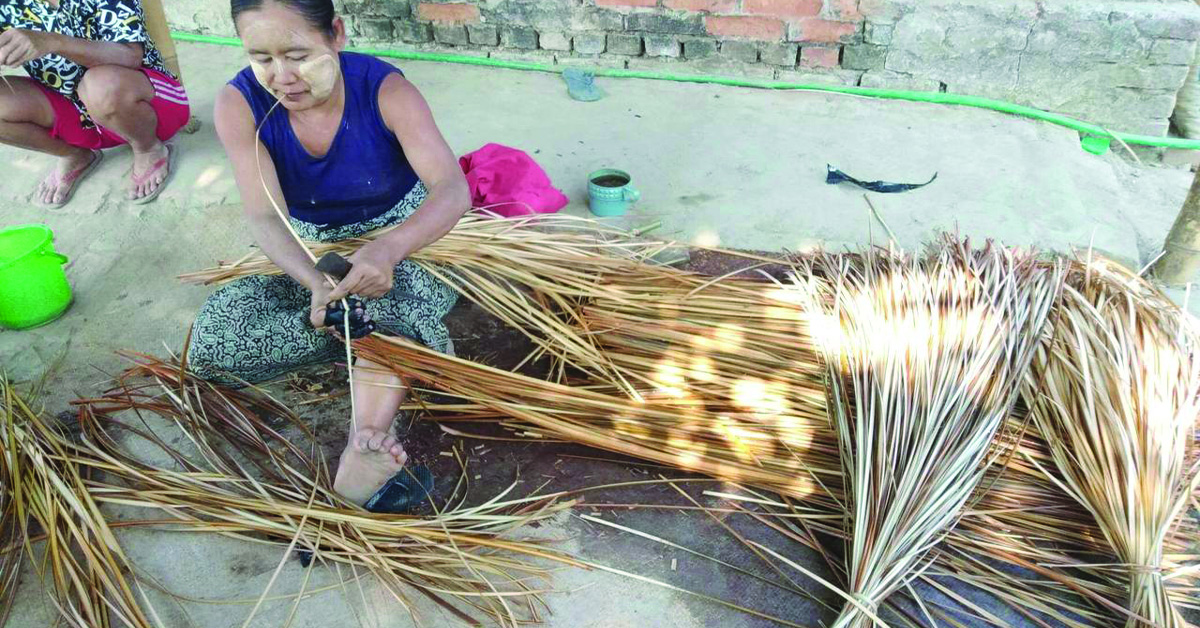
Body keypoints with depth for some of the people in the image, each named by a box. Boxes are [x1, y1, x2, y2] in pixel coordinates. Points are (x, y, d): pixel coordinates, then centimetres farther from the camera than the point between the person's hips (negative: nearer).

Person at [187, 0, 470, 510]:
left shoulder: (384, 90, -23)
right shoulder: (239, 105, -17)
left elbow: (453, 190, -34)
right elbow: (265, 217, -24)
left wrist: (387, 250, -54)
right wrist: (316, 284, -45)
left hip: (399, 240, -3)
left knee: (386, 293, -40)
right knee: (210, 345, -19)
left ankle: (367, 441, -40)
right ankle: (398, 338, -16)